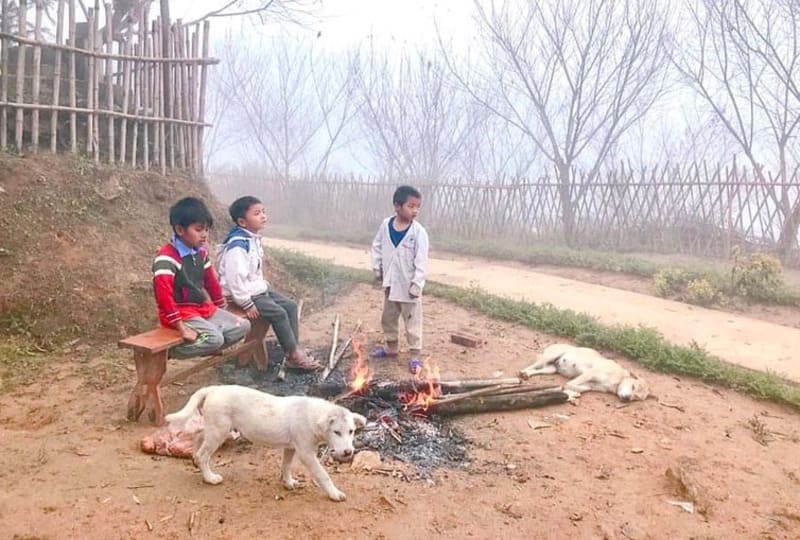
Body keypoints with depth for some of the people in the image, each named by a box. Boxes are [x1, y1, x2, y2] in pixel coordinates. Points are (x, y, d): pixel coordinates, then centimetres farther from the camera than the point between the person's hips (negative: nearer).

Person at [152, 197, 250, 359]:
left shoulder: (200, 252, 6)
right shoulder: (166, 257, -21)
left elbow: (211, 280, 17)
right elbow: (163, 294, -27)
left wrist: (222, 308, 20)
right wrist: (181, 327, -29)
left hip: (203, 309, 8)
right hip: (182, 313, -8)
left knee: (243, 326, 0)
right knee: (214, 338, -28)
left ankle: (206, 349, 1)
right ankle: (168, 349, -10)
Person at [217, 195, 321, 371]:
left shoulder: (254, 238, 8)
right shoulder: (237, 245, -24)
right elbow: (235, 277, -27)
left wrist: (263, 285, 13)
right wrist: (246, 304, -24)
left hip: (258, 288, 10)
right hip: (245, 293, -10)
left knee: (290, 306, 3)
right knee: (278, 313, -18)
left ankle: (295, 350, 4)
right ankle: (293, 355, -7)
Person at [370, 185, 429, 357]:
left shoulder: (418, 231, -16)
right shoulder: (386, 225, -4)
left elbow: (422, 259, -17)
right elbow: (377, 246, 10)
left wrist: (417, 283, -20)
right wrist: (377, 267, 5)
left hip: (408, 285, -5)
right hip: (390, 283, 5)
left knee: (412, 322, 2)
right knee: (388, 318, 20)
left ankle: (415, 354, 13)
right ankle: (391, 348, 38)